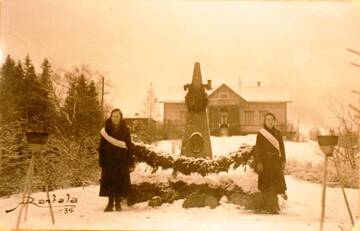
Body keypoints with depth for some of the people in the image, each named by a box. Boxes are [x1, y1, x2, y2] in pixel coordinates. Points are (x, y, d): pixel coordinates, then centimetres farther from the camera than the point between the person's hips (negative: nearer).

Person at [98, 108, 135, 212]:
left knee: (120, 182, 2)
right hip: (109, 160, 1)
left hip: (122, 161, 0)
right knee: (109, 182, 2)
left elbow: (129, 147, 0)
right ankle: (110, 203, 13)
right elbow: (102, 146, 2)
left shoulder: (125, 130, 1)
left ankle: (118, 203, 14)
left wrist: (130, 163, -6)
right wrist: (101, 161, -6)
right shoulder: (106, 130, 3)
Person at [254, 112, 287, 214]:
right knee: (266, 185, -1)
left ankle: (274, 207, 4)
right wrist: (259, 163, -10)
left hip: (276, 161, 2)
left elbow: (282, 148, 10)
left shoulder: (278, 133, 9)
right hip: (265, 162, -2)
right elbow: (258, 149, -2)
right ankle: (268, 207, 6)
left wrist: (283, 161, 2)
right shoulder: (260, 134, 1)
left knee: (276, 183, -4)